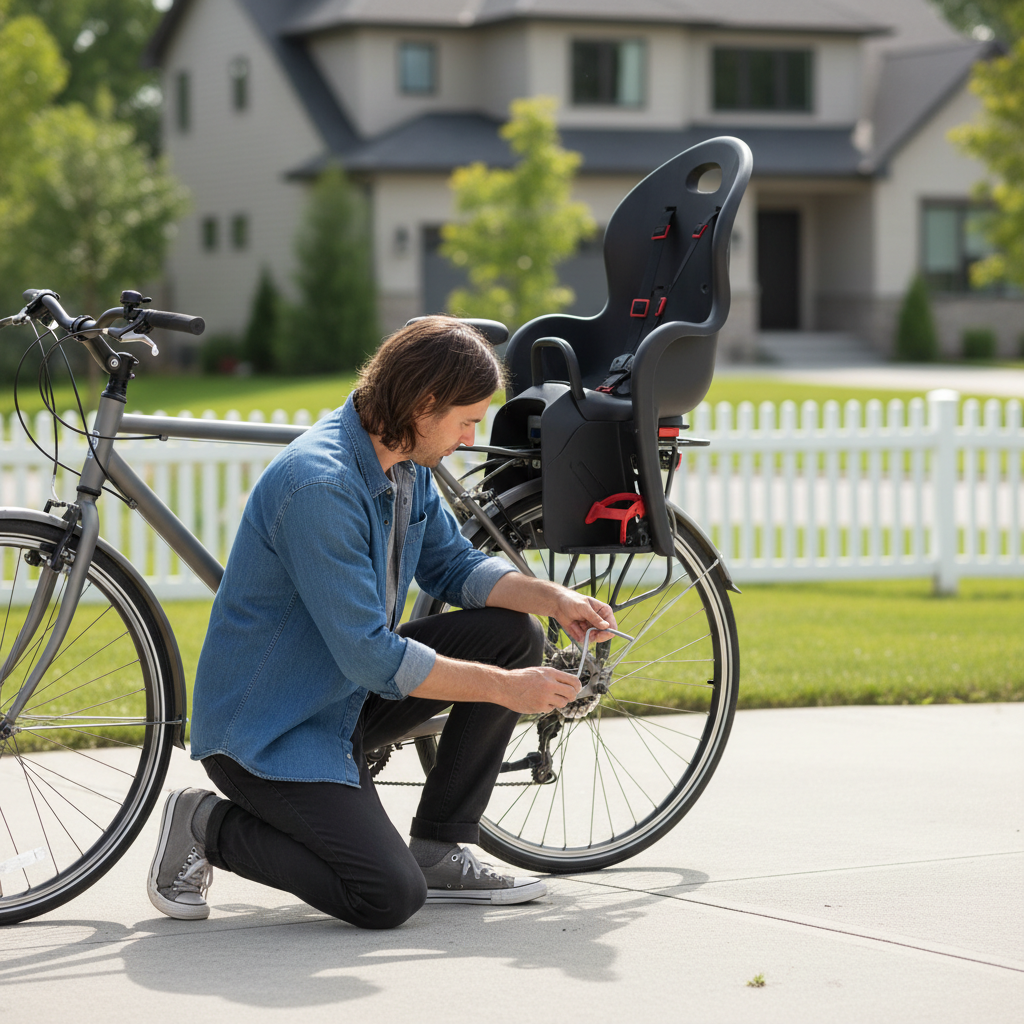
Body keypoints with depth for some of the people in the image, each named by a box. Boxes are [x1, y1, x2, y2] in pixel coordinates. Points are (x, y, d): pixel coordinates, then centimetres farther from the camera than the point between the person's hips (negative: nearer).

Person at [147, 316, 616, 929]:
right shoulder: (319, 485, -29)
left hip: (351, 692, 9)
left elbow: (454, 564, 14)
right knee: (390, 897, -23)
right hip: (265, 729, -9)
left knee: (514, 635, -2)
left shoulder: (406, 464, 1)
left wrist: (553, 598, -5)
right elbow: (370, 656, -28)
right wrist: (505, 688, -22)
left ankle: (438, 851, 3)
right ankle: (209, 827, 0)